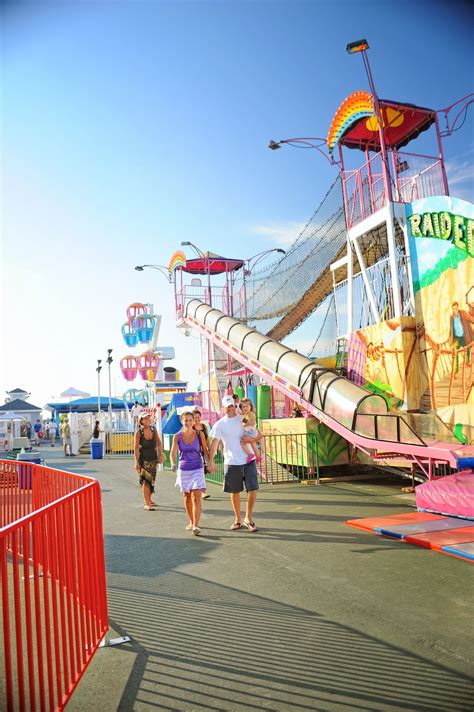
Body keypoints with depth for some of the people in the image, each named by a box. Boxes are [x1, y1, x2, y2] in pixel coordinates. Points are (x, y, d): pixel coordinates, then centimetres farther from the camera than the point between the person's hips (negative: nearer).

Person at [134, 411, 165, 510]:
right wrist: (136, 462, -16)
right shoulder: (138, 432, -11)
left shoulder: (154, 429, 2)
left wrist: (161, 453, -3)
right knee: (146, 480, -9)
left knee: (152, 480, 13)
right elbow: (136, 448, -12)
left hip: (153, 458, 5)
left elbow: (159, 443, 7)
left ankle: (149, 500, 29)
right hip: (143, 459, -5)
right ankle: (147, 504, -5)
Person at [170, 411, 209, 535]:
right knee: (187, 497, 14)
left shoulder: (199, 434, -5)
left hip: (197, 469, -2)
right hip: (183, 469, 2)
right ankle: (191, 522, 32)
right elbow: (173, 453, -3)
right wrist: (173, 464, -22)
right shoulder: (177, 436, -4)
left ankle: (195, 525, -12)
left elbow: (205, 450, 3)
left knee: (196, 497, -11)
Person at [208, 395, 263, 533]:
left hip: (249, 460, 0)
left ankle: (248, 518, 12)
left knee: (252, 490, -4)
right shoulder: (219, 424, 1)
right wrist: (211, 462, -11)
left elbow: (260, 434, 8)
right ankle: (238, 519, 25)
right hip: (231, 463, 0)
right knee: (235, 492, 9)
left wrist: (252, 440, -12)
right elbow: (214, 443, -3)